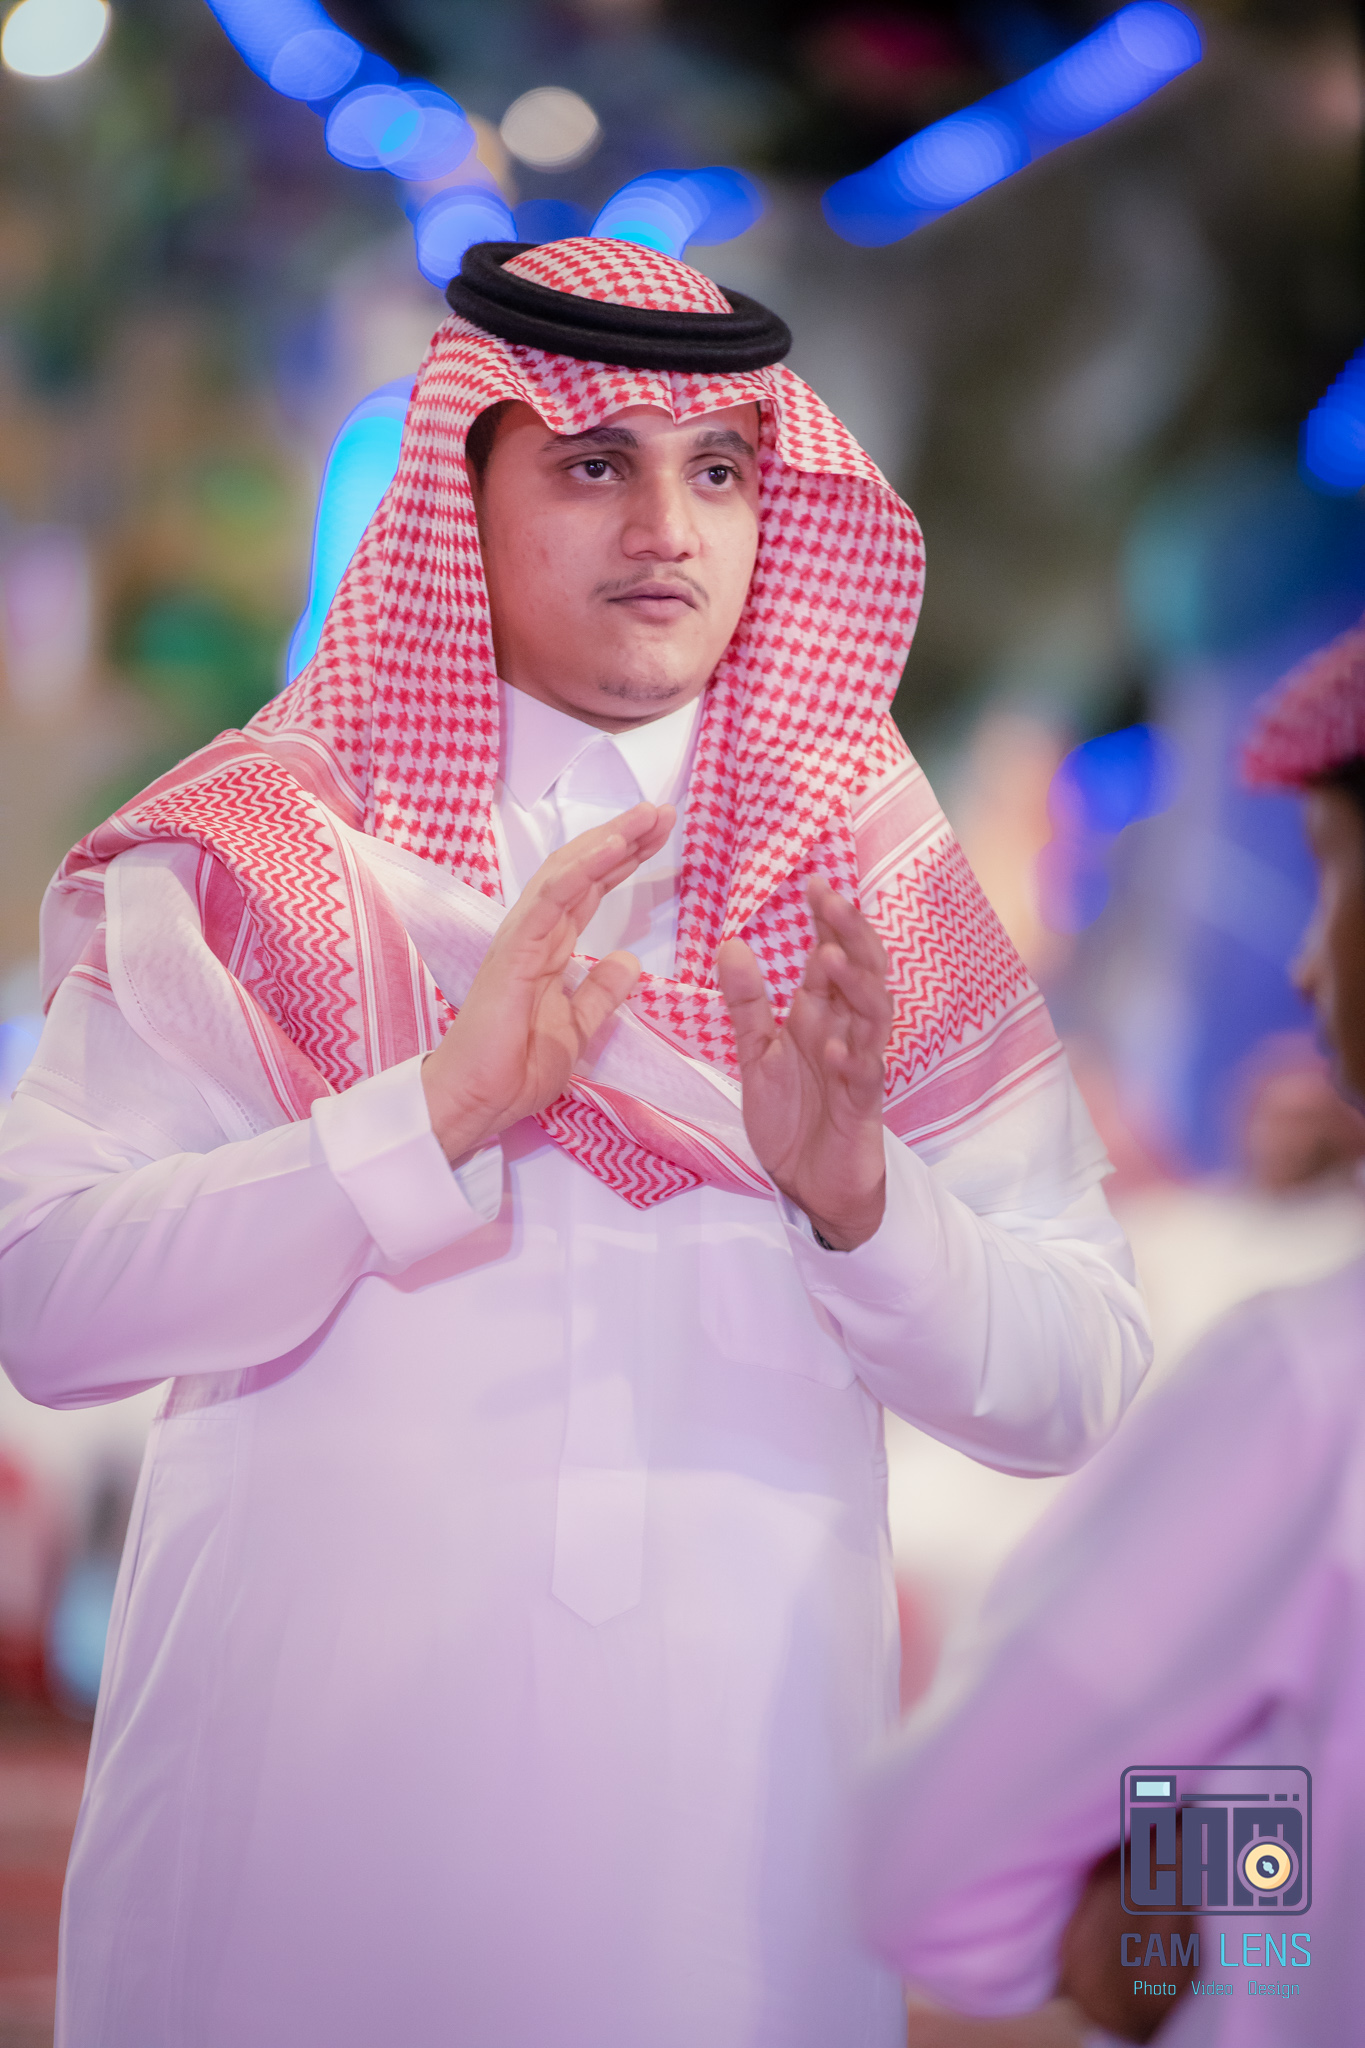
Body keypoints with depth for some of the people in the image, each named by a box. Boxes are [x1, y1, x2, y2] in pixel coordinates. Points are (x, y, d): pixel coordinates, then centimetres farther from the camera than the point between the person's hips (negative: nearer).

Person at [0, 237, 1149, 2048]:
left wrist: (856, 1190, -16)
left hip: (732, 1828, 2)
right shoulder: (253, 854, 2)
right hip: (302, 1811, -1)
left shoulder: (875, 882, 7)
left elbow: (1075, 1389, 2)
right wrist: (436, 1111, -21)